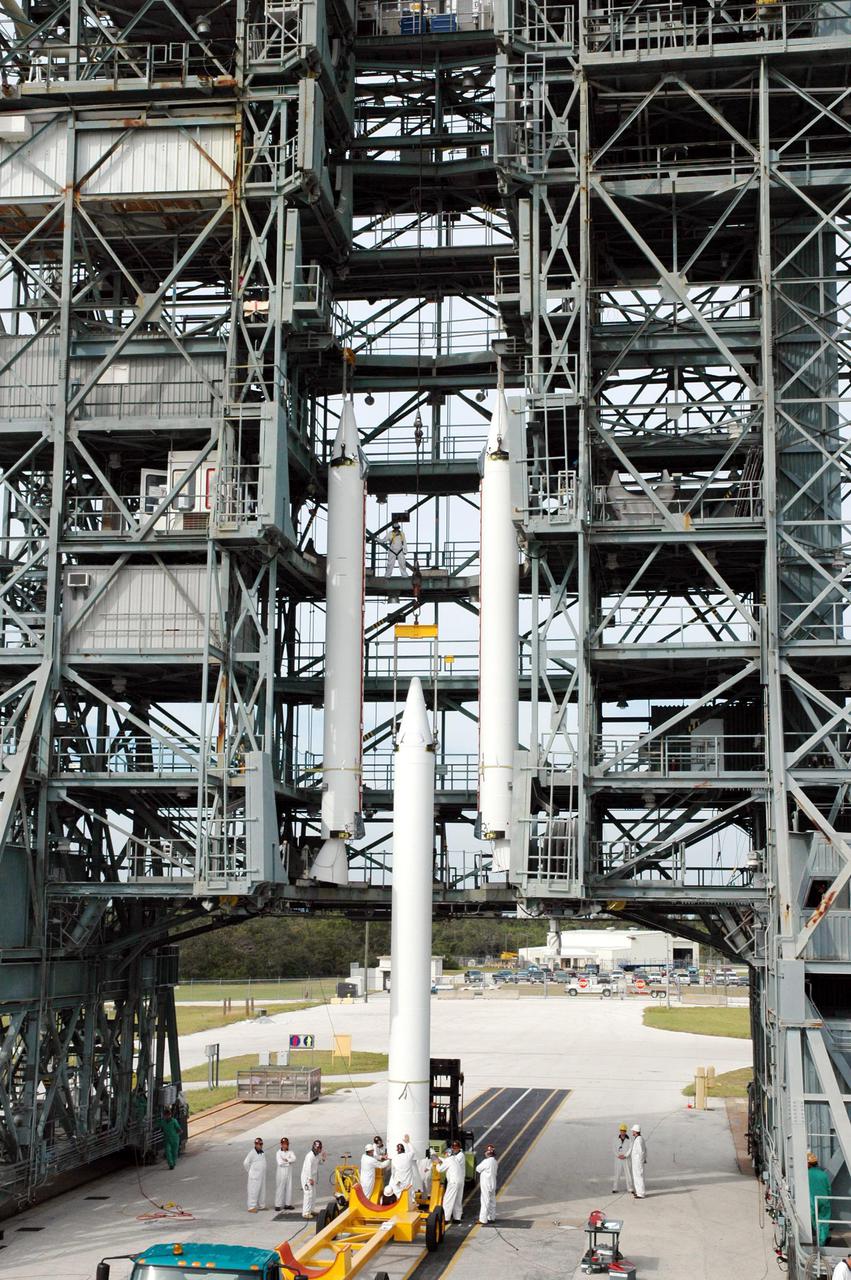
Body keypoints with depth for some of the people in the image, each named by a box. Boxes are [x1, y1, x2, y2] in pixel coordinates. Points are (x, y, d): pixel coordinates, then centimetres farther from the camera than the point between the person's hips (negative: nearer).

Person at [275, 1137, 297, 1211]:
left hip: (289, 1172, 4)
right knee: (280, 1188, -4)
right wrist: (289, 1162, -7)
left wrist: (286, 1160, -19)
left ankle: (287, 1204, 11)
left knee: (289, 1188, 4)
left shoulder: (290, 1152, 7)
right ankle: (278, 1205, -1)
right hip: (281, 1172, -4)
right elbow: (280, 1163, -15)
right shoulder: (278, 1153, -3)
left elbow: (294, 1159, -11)